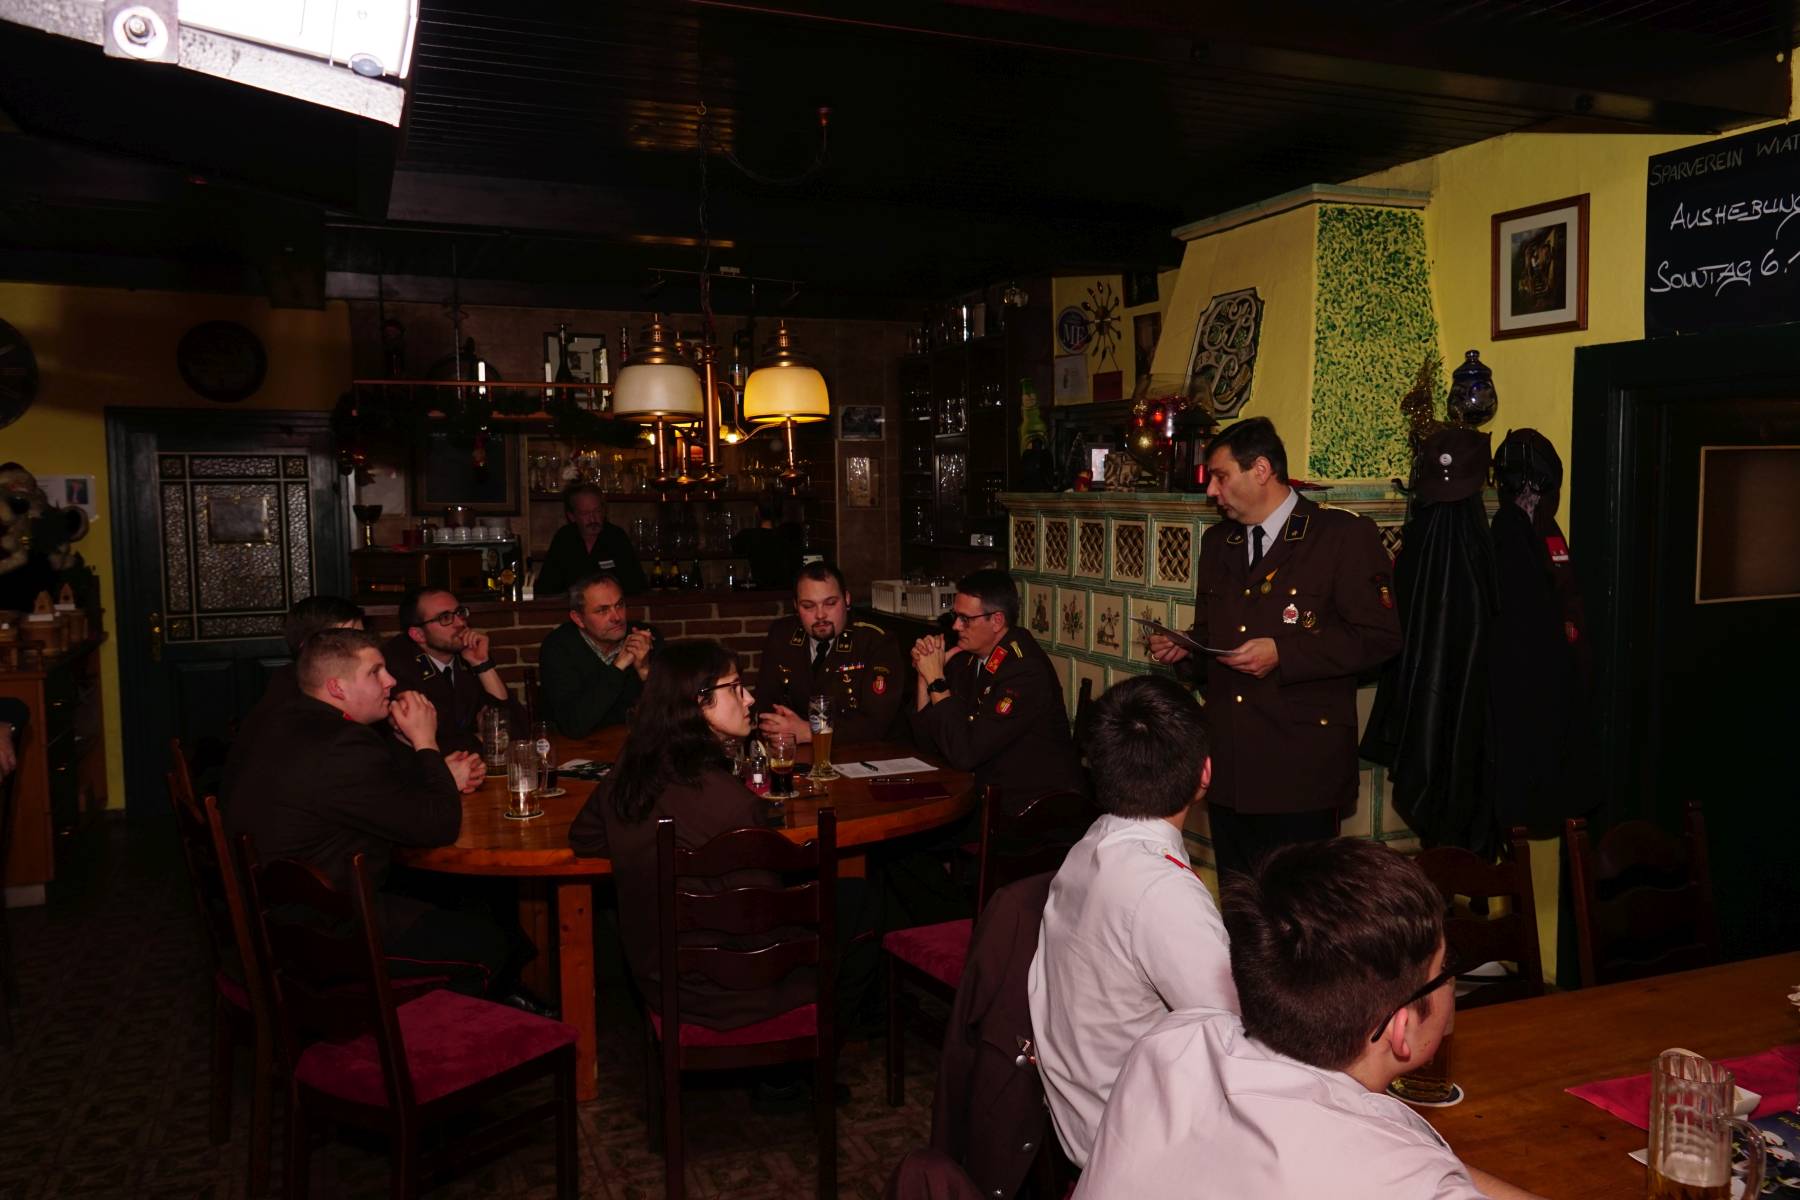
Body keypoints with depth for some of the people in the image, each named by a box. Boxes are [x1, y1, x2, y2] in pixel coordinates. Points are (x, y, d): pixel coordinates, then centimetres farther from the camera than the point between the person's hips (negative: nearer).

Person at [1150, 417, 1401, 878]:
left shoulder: (1346, 536, -6)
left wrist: (1283, 654, -18)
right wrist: (1183, 649, 2)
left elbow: (1379, 636, -11)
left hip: (1300, 771, -6)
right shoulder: (1218, 542, 15)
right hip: (1226, 767, 6)